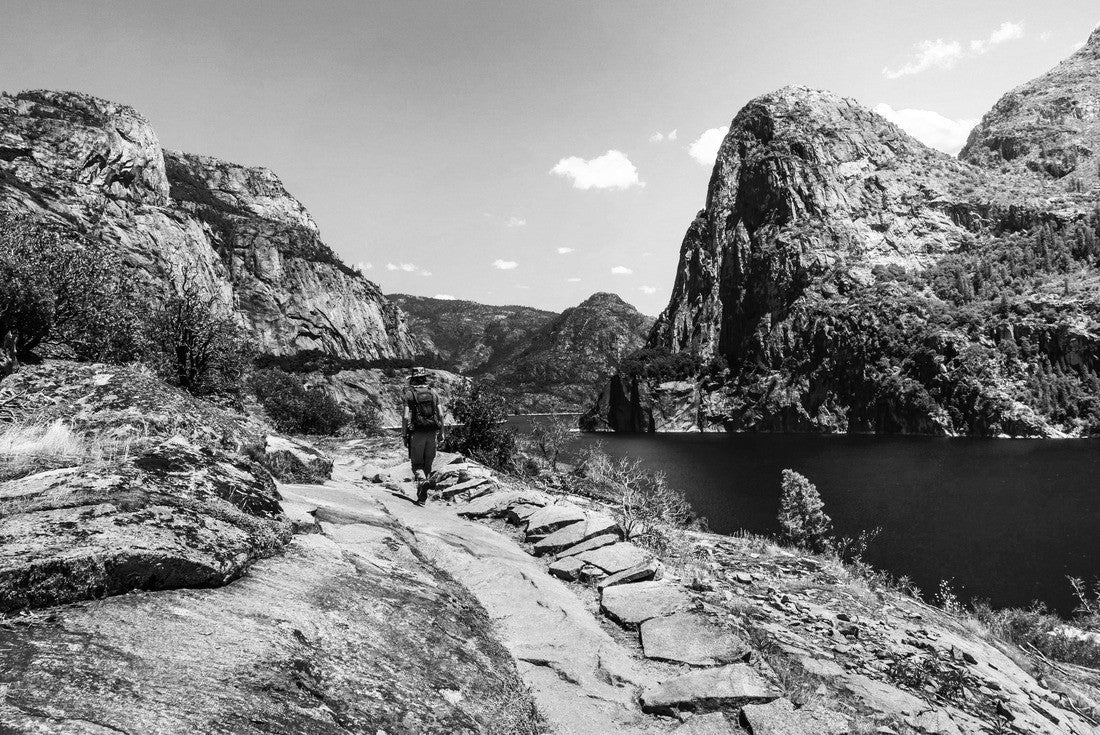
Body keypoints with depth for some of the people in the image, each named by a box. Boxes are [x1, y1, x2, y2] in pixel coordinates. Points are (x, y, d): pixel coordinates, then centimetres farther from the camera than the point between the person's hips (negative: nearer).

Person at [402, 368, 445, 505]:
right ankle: (422, 497, 16)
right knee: (428, 464, 12)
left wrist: (404, 435, -1)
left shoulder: (409, 394, -4)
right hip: (431, 433, 3)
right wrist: (441, 432, 9)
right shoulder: (433, 393, 5)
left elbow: (406, 417, -10)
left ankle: (422, 480, -25)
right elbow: (441, 414, 0)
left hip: (417, 433, -3)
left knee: (417, 463, 6)